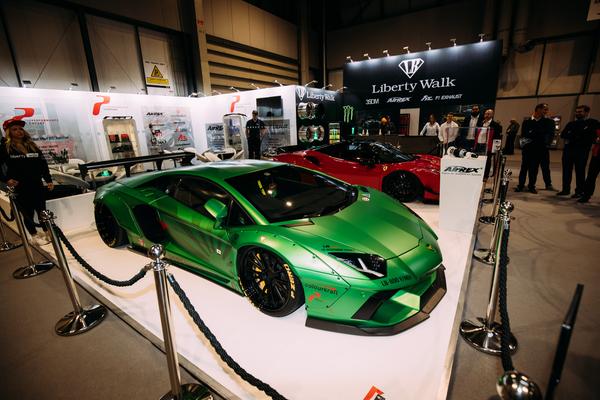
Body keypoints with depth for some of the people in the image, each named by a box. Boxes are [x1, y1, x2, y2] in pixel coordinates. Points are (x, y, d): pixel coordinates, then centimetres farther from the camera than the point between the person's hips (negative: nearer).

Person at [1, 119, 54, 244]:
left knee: (42, 210, 9)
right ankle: (34, 235, 19)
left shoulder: (32, 146, 9)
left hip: (37, 185, 2)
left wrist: (48, 180, 6)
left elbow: (43, 164, 9)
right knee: (27, 213, 7)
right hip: (20, 187, -2)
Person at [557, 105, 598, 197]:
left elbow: (591, 136, -5)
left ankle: (580, 191, 4)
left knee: (580, 171, -2)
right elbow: (563, 135, 5)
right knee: (566, 170, 5)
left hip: (581, 151, -4)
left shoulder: (593, 123, 5)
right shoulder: (571, 123, 17)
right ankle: (566, 189, 12)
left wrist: (572, 136, -7)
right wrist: (577, 136, -9)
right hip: (568, 149, 4)